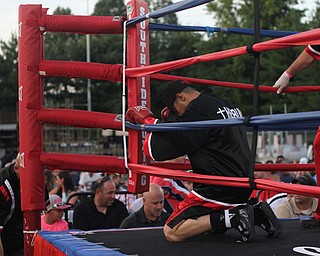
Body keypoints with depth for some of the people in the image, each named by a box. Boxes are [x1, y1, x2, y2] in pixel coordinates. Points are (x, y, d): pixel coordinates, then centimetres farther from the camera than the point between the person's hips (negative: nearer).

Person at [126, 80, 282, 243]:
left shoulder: (197, 111, -12)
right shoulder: (230, 107, 16)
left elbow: (157, 150, -13)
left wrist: (147, 119, 2)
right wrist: (172, 119, 28)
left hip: (219, 189, -9)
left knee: (171, 232, -8)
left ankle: (231, 217, -17)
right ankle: (253, 211, 7)